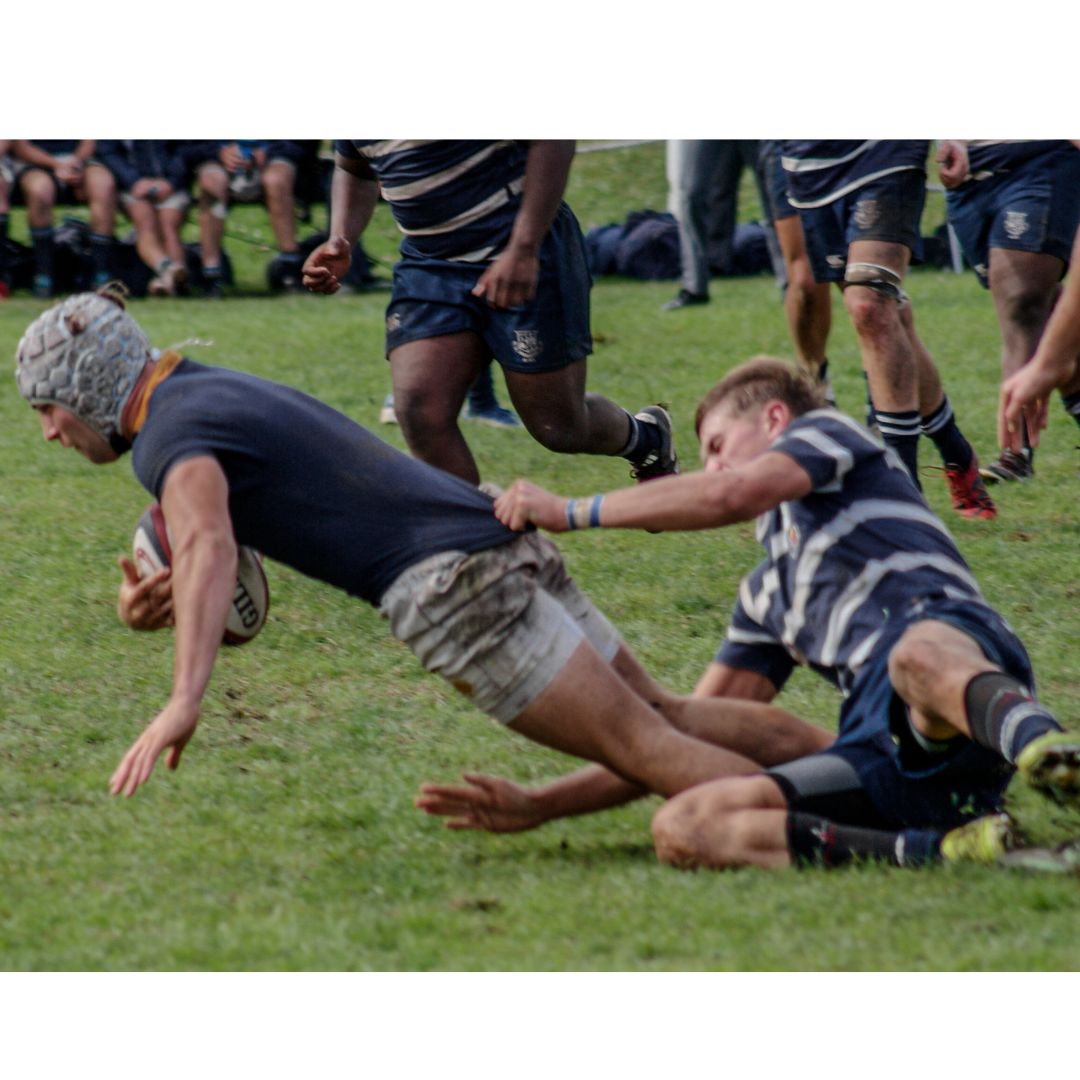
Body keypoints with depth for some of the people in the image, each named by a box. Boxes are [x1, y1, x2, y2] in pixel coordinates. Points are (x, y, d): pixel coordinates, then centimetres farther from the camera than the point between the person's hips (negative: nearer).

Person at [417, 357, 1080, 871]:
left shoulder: (828, 432, 20)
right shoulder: (766, 593, 38)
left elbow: (733, 494, -1)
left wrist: (572, 512, 6)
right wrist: (536, 807, 31)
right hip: (886, 754, 7)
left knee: (918, 656, -44)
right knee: (682, 828, -19)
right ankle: (940, 850, -37)